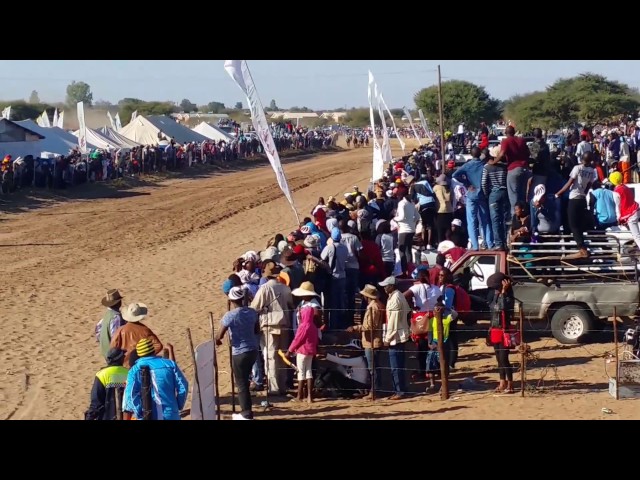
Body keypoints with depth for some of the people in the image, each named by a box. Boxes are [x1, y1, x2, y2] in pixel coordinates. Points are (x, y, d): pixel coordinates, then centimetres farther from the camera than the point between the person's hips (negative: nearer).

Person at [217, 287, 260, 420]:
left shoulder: (230, 315, -18)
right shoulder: (252, 312, 0)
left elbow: (219, 336, -14)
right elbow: (257, 330, 12)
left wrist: (217, 341, 9)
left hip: (240, 353, -6)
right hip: (253, 350, 6)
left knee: (241, 383, 5)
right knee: (245, 380, 26)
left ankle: (247, 414, 10)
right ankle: (246, 411, 37)